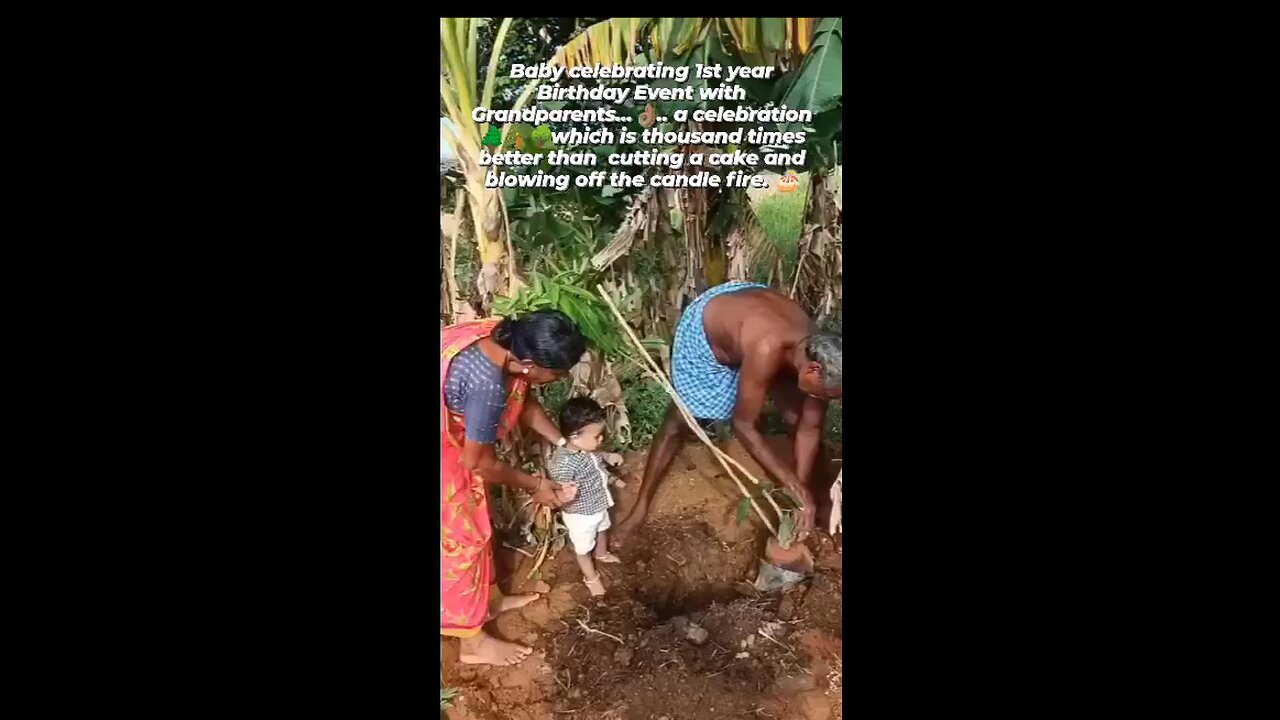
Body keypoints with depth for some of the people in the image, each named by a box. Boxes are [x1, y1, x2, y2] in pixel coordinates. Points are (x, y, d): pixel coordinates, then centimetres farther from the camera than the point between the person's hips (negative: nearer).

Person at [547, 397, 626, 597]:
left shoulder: (587, 447, -16)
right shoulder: (563, 463, -41)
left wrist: (608, 457, -3)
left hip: (599, 506, 8)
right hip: (580, 514, -8)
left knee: (602, 530, 35)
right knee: (583, 547, 20)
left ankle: (602, 554, 66)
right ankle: (591, 577, 47)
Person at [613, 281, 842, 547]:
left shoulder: (820, 353, -26)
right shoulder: (767, 351, -46)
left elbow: (810, 428, -14)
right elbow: (743, 425, -35)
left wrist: (803, 488, -18)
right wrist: (791, 481, -34)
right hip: (704, 329, -5)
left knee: (798, 417, 0)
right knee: (678, 424, 0)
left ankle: (817, 489, 23)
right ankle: (641, 507, 15)